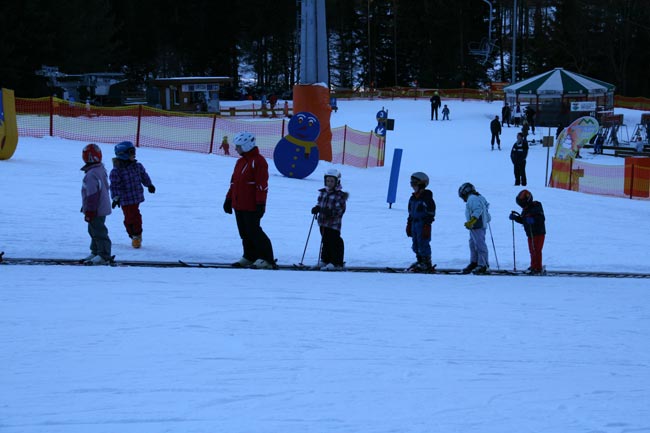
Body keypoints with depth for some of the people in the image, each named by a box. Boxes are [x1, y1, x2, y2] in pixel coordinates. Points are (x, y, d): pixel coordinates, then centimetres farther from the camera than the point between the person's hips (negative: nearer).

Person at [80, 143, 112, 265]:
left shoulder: (91, 175, -24)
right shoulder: (101, 169, 9)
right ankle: (96, 252, 30)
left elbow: (92, 195, -24)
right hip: (103, 207, 10)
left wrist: (89, 211, -19)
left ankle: (104, 256, -1)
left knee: (98, 232, -5)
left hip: (96, 210, -10)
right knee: (94, 231, 21)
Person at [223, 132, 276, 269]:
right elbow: (234, 182, 22)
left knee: (254, 232, -9)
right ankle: (249, 257, 17)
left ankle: (267, 259, -5)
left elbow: (262, 184, -16)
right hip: (239, 205, 9)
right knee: (244, 232, 10)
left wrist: (260, 203, -20)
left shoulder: (258, 161, -12)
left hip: (251, 206, -9)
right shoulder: (240, 162, 17)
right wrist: (229, 199, 20)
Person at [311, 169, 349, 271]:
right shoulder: (323, 193, 12)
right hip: (323, 222, 7)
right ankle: (325, 260, 24)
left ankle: (337, 263, -3)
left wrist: (331, 213, -28)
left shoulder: (340, 195, -9)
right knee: (326, 242, 14)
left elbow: (341, 210, -13)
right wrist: (316, 208, -1)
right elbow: (320, 204, 21)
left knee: (335, 242, -6)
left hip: (334, 223, -7)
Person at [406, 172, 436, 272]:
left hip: (423, 224, -9)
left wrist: (427, 225, -17)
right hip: (414, 223, 9)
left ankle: (427, 264, -3)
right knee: (416, 244, 10)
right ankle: (420, 262, 18)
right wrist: (409, 225, 20)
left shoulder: (427, 197, -11)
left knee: (423, 244, -8)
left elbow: (430, 213, -13)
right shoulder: (413, 198, 15)